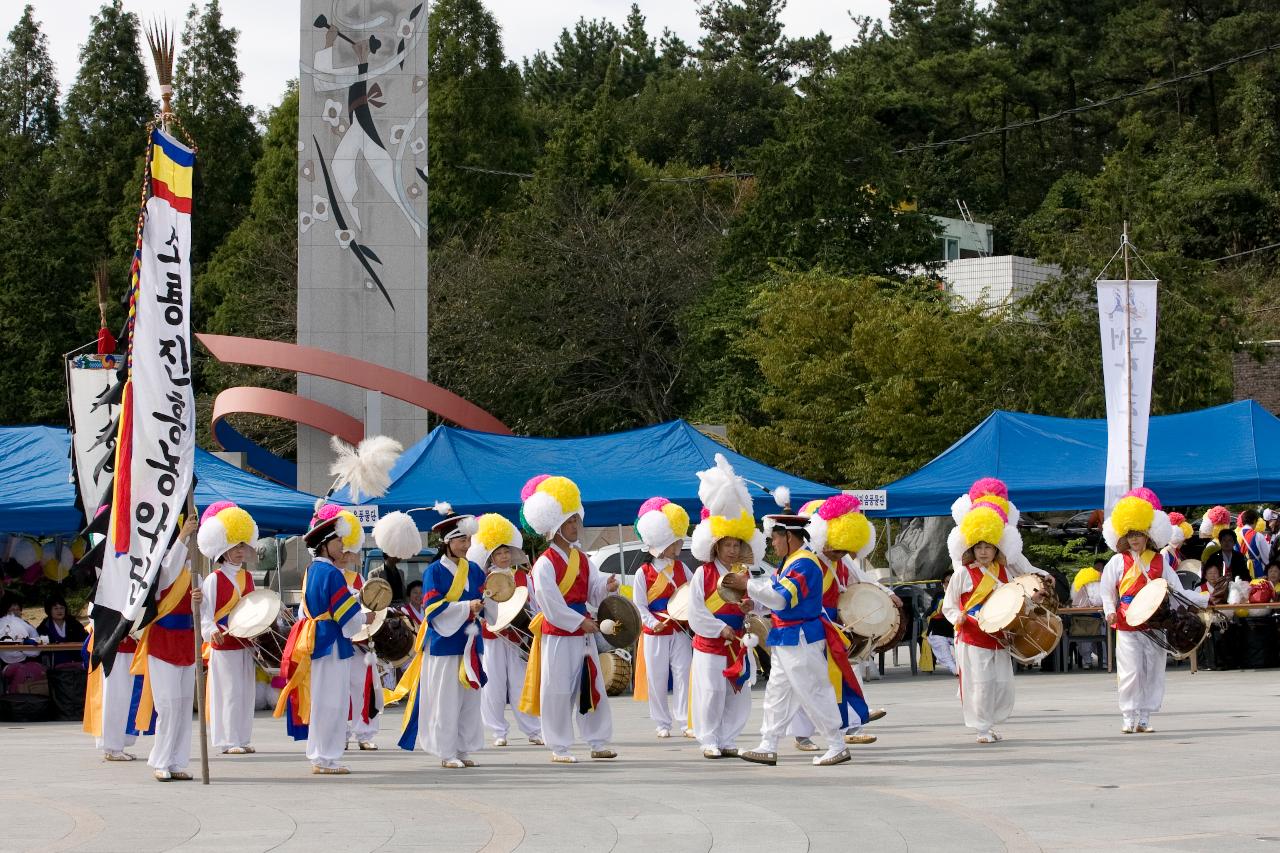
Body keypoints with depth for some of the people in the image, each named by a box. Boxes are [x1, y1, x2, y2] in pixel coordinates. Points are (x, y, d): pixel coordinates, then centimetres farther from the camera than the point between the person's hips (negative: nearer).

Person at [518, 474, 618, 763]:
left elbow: (592, 593, 11)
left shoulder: (582, 560, 11)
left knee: (593, 688, 9)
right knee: (558, 692, -2)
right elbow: (550, 603, -17)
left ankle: (598, 742, 17)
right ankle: (559, 748, 5)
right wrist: (580, 622, -16)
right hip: (557, 634, -7)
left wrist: (606, 587, -11)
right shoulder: (545, 563, -12)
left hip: (583, 632, 7)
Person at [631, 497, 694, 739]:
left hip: (680, 631, 3)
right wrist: (653, 623, -20)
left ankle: (686, 722, 1)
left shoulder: (681, 568, 8)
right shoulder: (643, 573, -5)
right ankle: (662, 724, 11)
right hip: (655, 634, -3)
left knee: (684, 675, -1)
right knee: (657, 679, 2)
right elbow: (639, 606, -6)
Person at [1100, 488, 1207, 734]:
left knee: (1154, 672, 4)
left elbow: (1176, 589, 10)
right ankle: (1130, 717, 0)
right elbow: (1106, 590, 5)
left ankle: (1144, 718, 12)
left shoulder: (1159, 562, 10)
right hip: (1127, 625, -3)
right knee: (1131, 672, -9)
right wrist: (1110, 611, -11)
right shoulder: (1118, 561, 4)